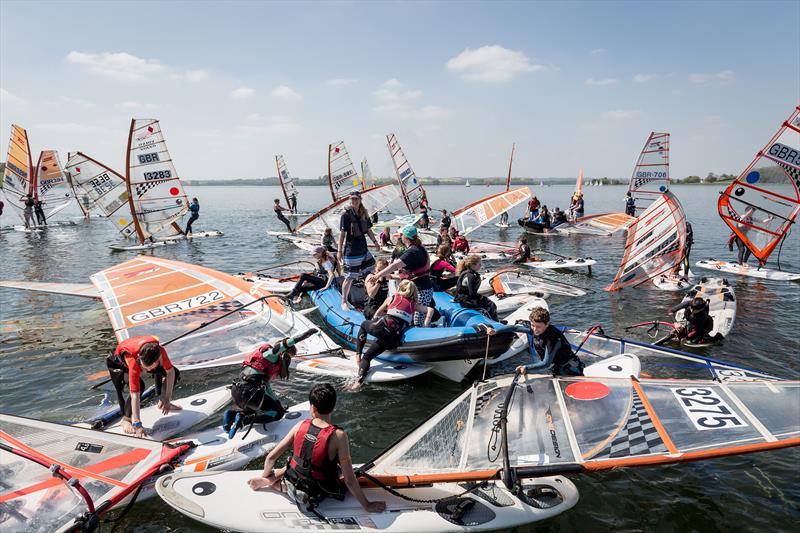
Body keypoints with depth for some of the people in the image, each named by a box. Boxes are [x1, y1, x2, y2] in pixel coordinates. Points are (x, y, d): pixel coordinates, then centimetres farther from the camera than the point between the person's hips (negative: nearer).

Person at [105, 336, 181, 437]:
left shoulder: (160, 351, -38)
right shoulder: (133, 362, -45)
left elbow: (170, 371, -21)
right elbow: (135, 395, -45)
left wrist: (167, 399, -19)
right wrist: (137, 425, -44)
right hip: (119, 362, -4)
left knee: (175, 373, -7)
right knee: (139, 386, -32)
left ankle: (162, 402, 17)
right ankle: (126, 420, -12)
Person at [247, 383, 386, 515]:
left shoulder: (301, 425, -12)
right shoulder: (338, 436, -23)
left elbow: (271, 457, -5)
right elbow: (349, 480, -20)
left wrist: (265, 477, 14)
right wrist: (367, 505, -8)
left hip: (292, 487, 5)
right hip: (314, 497, -5)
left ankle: (272, 479, 13)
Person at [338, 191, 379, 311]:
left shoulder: (364, 214, 7)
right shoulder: (346, 214, -10)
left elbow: (368, 230, 16)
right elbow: (342, 233, -12)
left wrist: (375, 241, 7)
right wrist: (340, 250, -14)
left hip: (363, 249, 7)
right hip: (351, 250, -7)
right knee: (349, 278, -2)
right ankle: (344, 302, 13)